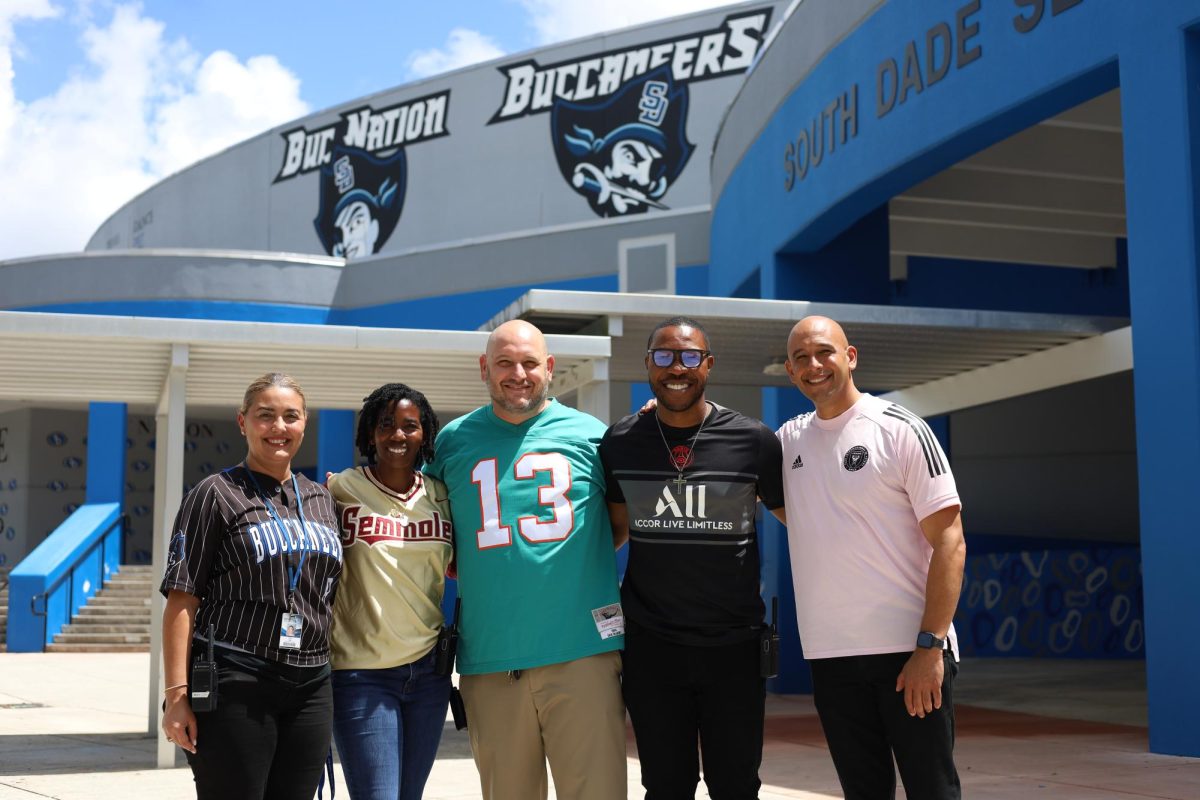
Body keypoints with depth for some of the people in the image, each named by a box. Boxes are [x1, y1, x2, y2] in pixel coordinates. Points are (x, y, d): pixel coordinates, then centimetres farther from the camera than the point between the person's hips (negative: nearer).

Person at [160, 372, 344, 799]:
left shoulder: (322, 500, 15)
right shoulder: (217, 494, -1)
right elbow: (182, 600, -7)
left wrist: (334, 679, 14)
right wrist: (177, 693, -14)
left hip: (311, 687, 5)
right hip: (234, 686, -5)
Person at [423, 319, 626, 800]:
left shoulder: (590, 434, 5)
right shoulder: (453, 440, 9)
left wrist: (574, 560, 4)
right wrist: (468, 564, 6)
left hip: (583, 652, -1)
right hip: (490, 663, 2)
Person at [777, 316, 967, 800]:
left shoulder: (900, 429, -5)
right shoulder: (789, 439, 10)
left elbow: (949, 541, -8)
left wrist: (930, 646, -17)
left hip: (909, 650, -5)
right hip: (829, 656, 5)